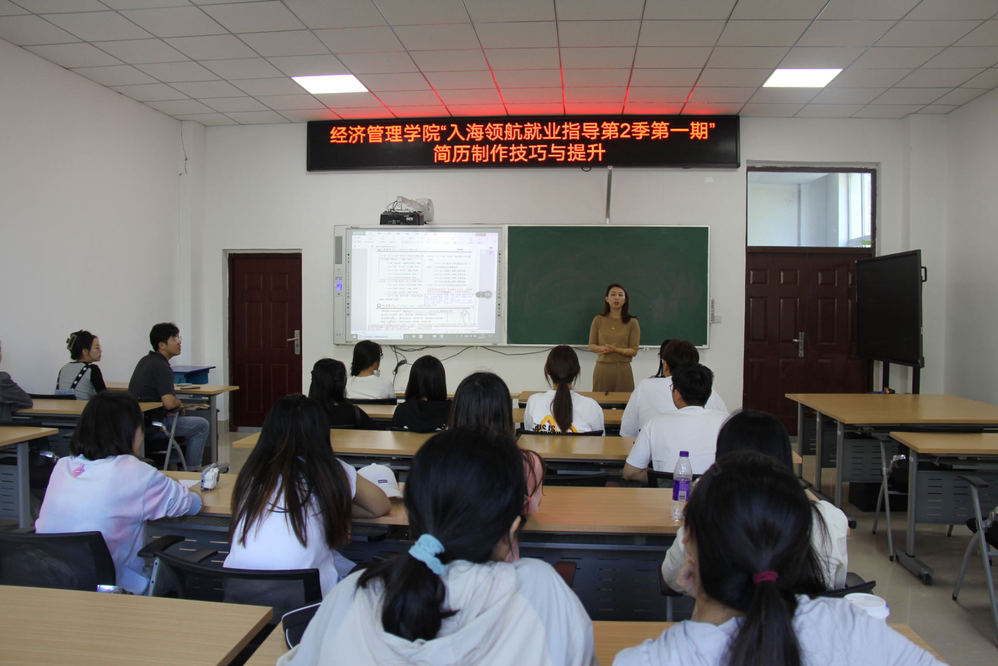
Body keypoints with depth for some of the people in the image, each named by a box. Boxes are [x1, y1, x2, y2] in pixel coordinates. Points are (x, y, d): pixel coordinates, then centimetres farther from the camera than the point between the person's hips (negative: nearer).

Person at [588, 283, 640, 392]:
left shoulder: (632, 322, 0)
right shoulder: (598, 320, 4)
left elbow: (634, 351, -1)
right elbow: (591, 346, 8)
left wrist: (615, 350, -17)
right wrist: (602, 348, -13)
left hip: (622, 369, -1)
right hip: (602, 368, 1)